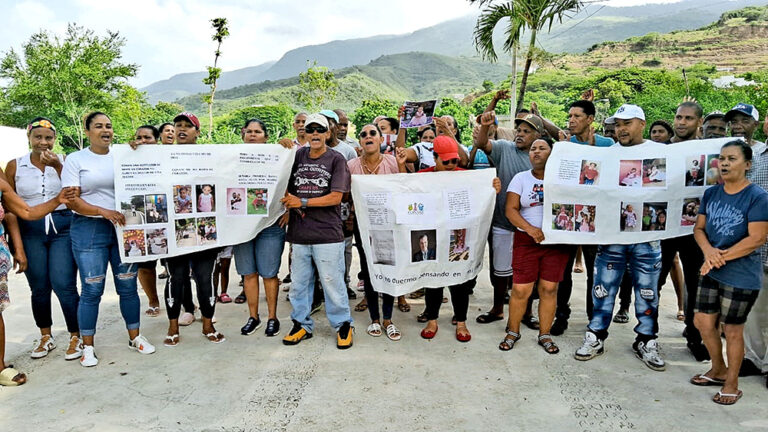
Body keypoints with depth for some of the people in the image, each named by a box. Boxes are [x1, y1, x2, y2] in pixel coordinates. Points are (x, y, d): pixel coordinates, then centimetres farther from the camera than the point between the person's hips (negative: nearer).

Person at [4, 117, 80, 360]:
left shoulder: (63, 162, 4)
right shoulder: (15, 166, 5)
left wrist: (58, 166, -14)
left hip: (62, 228, -1)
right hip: (30, 231, 2)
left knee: (64, 285, -7)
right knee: (39, 288, 8)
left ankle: (76, 337, 9)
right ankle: (46, 337, 28)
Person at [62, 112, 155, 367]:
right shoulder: (76, 160, 3)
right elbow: (71, 201, -6)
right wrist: (104, 212, -19)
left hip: (124, 227, 2)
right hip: (89, 230, -2)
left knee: (128, 285, 6)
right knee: (92, 289, -1)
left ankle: (135, 336, 20)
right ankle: (87, 346, 13)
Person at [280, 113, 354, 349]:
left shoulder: (336, 159, -1)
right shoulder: (298, 155, 11)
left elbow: (336, 197, -9)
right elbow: (288, 187, 18)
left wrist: (302, 202, -11)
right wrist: (288, 208, 0)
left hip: (327, 233, -4)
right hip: (299, 232, 4)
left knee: (332, 281, 2)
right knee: (298, 282, 12)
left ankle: (343, 325, 19)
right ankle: (302, 324, 29)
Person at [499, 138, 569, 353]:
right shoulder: (521, 178, 5)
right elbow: (511, 210, -3)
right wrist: (530, 229, -16)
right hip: (526, 240, 0)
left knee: (549, 288, 4)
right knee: (520, 289, -2)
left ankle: (545, 335, 20)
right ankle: (513, 332, 18)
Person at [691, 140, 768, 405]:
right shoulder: (711, 194, 4)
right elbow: (699, 228, 5)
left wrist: (720, 257, -17)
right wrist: (708, 251, -14)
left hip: (741, 277, -6)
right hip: (711, 273, 6)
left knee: (732, 330, 6)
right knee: (703, 322, 13)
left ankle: (732, 384, 25)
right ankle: (718, 370, 36)